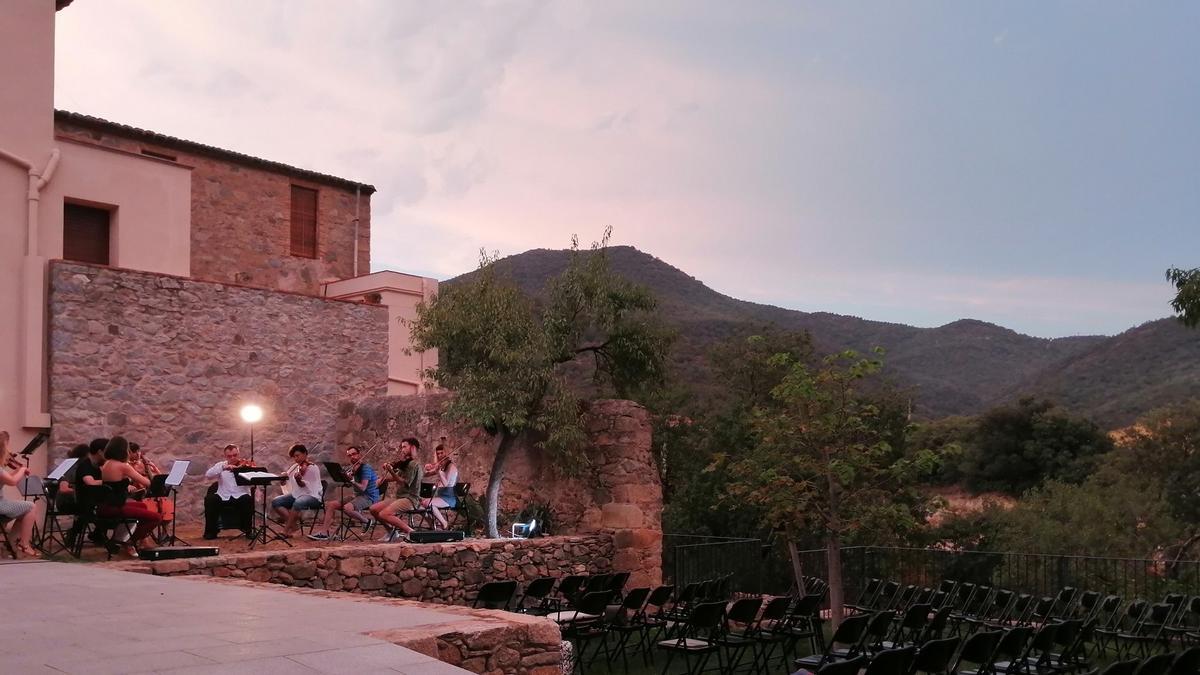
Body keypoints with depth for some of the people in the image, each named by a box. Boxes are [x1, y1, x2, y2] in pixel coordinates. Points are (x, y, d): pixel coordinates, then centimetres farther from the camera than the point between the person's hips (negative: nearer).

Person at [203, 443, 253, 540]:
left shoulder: (245, 466, 4)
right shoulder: (221, 465, 10)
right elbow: (208, 475, -8)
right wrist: (223, 467, -23)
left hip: (240, 497, -1)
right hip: (223, 497, 2)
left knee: (248, 500, -33)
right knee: (209, 499, -26)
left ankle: (247, 530, -11)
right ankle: (211, 531, -9)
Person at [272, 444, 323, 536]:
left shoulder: (313, 468, -8)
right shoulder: (294, 467, 12)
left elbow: (308, 487, -14)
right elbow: (284, 483, 12)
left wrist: (299, 481, -32)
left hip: (312, 496, -7)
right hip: (296, 494, 7)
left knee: (297, 503, -39)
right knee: (275, 502, -13)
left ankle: (286, 530, -26)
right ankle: (293, 525, -16)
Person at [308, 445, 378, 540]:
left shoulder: (366, 468, -10)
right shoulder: (353, 468, 15)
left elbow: (362, 488, -20)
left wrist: (352, 481, -33)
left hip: (369, 497, -8)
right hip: (357, 496, 9)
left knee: (347, 508, -35)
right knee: (330, 504, -4)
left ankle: (366, 520, -10)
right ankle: (324, 532, -10)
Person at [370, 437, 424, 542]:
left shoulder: (414, 464, -11)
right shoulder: (405, 464, 18)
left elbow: (404, 483, -20)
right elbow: (389, 479, 16)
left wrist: (391, 471, -22)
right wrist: (387, 470, 1)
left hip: (410, 498, -9)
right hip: (399, 497, 9)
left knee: (383, 514, -25)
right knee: (374, 509, 3)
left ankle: (411, 532, -17)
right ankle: (392, 530, 15)